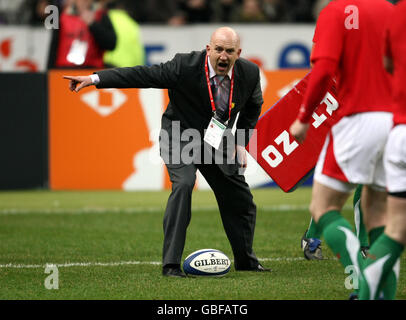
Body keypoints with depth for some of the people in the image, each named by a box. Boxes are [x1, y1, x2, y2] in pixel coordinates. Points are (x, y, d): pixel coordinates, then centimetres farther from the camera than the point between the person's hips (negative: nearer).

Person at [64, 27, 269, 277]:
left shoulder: (250, 73, -12)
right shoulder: (185, 66, -25)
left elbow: (254, 106, 9)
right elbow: (142, 75, -27)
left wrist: (241, 143, 2)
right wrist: (95, 79, -34)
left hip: (218, 140, 5)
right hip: (181, 137, -5)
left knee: (241, 200, 10)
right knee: (183, 184, -29)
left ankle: (246, 261, 36)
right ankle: (171, 264, -25)